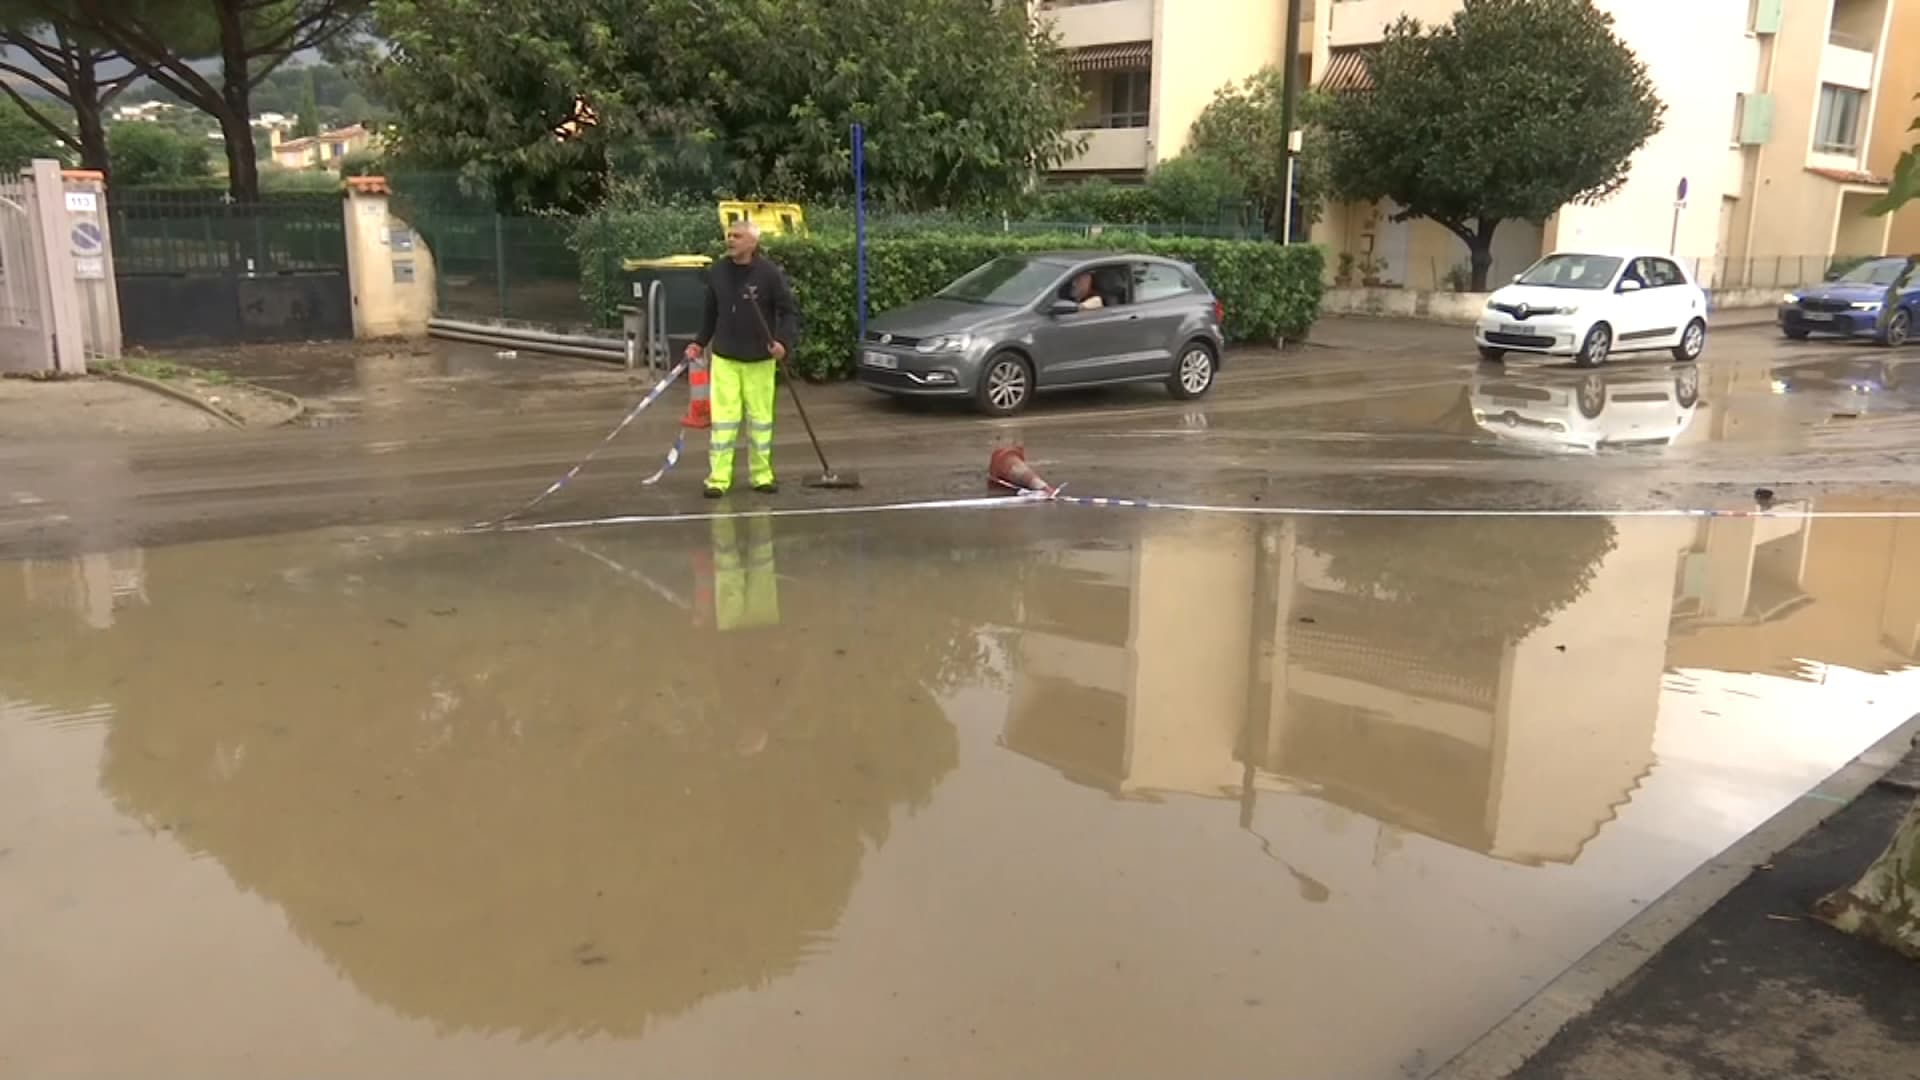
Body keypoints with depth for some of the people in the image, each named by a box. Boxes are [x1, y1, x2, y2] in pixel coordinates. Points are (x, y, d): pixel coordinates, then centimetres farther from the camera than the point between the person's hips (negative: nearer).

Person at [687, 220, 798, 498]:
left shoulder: (770, 272, -9)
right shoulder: (717, 272, 1)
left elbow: (787, 311, -6)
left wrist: (783, 342, -20)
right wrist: (700, 343, 12)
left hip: (760, 360, -2)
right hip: (724, 358, 2)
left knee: (760, 418, 8)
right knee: (723, 418, -2)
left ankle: (762, 475, 20)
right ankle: (718, 478, 2)